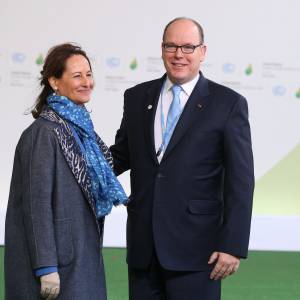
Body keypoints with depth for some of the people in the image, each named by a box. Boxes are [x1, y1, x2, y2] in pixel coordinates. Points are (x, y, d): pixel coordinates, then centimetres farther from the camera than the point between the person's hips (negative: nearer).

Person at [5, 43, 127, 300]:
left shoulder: (82, 127, 11)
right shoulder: (44, 133, -14)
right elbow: (37, 203, -17)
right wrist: (46, 268, -20)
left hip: (84, 257, 8)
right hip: (59, 263, -8)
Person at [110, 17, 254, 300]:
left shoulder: (229, 104, -3)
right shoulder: (136, 97, 10)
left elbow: (240, 181, -5)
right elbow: (122, 155, 20)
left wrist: (233, 245, -10)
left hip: (195, 246, -4)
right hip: (143, 244, 4)